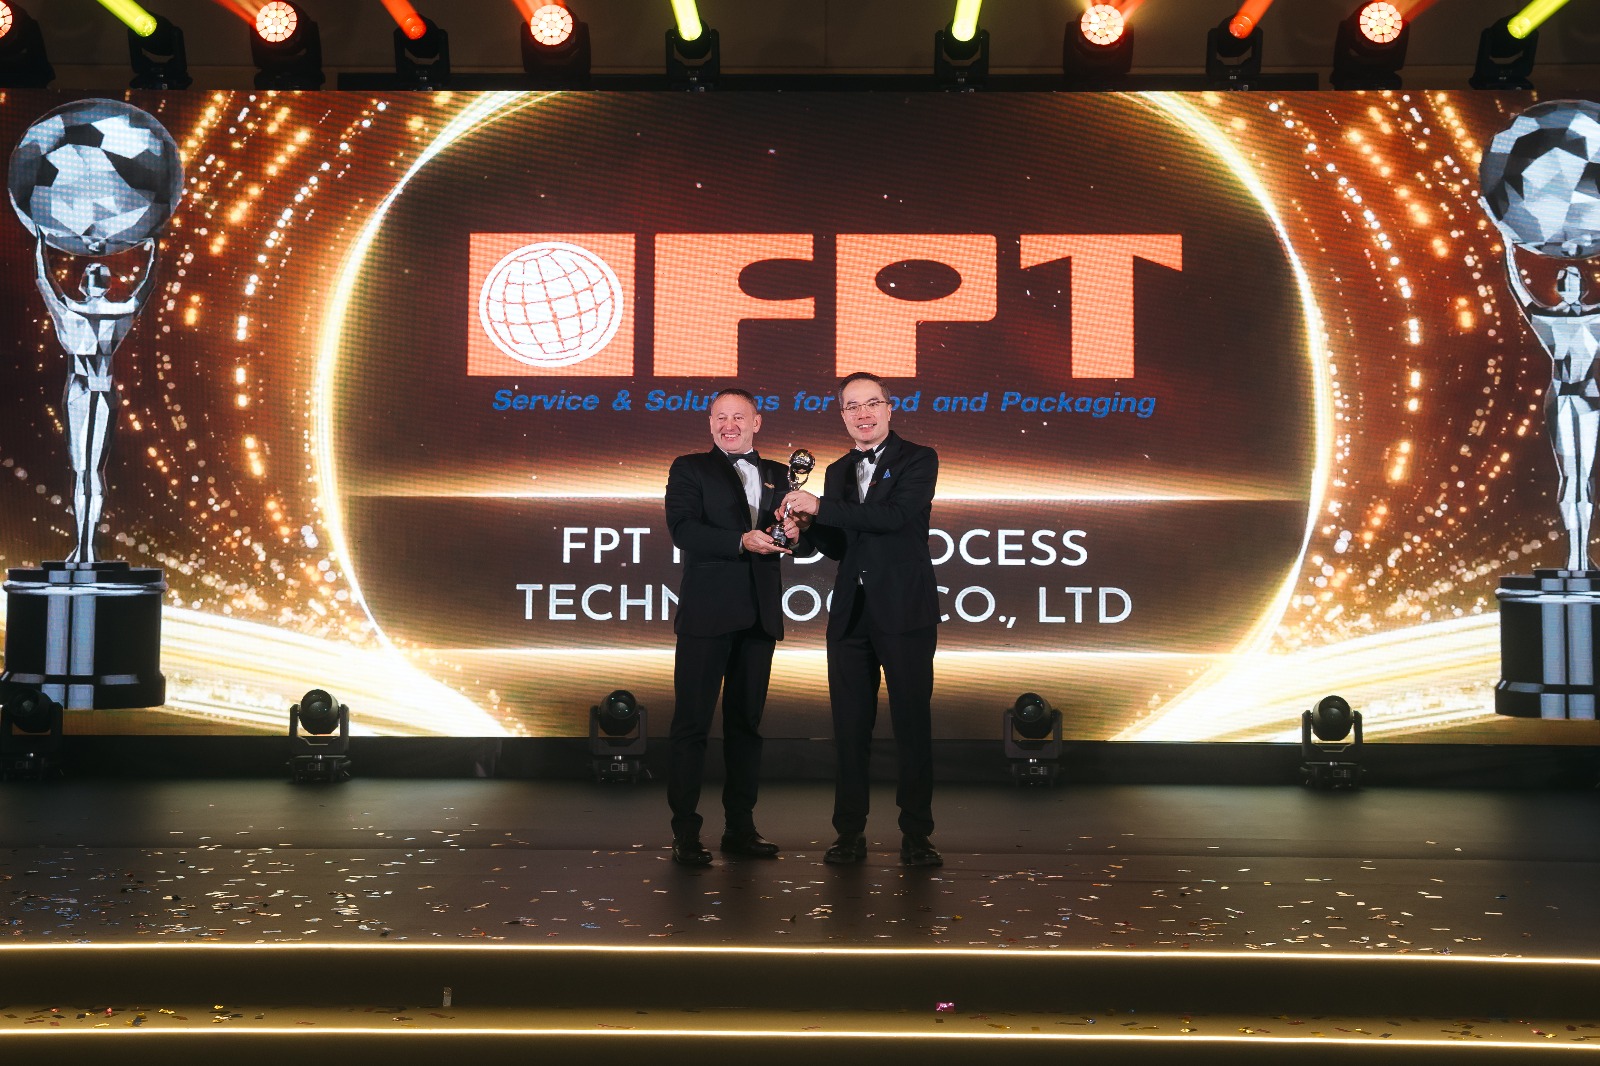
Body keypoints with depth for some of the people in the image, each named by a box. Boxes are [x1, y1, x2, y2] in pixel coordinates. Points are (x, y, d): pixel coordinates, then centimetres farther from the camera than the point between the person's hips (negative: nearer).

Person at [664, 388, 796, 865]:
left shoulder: (777, 475, 17)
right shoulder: (689, 469, 4)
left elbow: (797, 536, 11)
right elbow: (683, 529, -11)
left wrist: (794, 530, -13)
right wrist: (742, 542, -22)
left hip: (760, 614, 4)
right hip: (707, 612, -4)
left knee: (746, 721, 10)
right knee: (692, 722, -2)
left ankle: (740, 826, 18)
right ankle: (685, 832, 4)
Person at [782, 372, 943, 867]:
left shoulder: (918, 460, -1)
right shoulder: (838, 472, 16)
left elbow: (899, 515, -19)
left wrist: (821, 508, -18)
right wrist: (807, 525, -3)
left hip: (904, 612, -5)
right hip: (851, 616, 5)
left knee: (912, 723, 0)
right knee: (850, 727, 7)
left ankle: (916, 835, 8)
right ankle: (850, 833, 15)